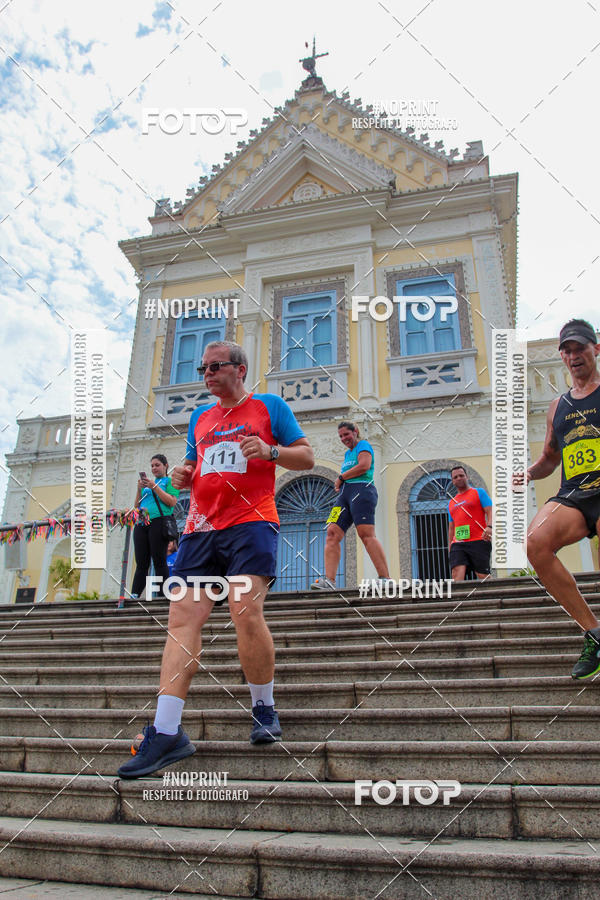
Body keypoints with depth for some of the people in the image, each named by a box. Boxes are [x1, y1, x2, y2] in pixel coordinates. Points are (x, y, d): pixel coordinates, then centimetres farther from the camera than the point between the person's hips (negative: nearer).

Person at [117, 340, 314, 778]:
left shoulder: (270, 406, 9)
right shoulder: (200, 418, 24)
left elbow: (307, 457, 6)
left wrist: (270, 451, -12)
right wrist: (183, 475, 8)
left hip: (251, 522, -5)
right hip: (202, 527, 5)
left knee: (247, 614, -17)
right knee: (182, 618, -7)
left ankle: (264, 710, 7)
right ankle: (166, 733, -5)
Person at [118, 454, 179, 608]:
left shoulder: (169, 481, 9)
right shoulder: (147, 482, 25)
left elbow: (172, 502, -6)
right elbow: (136, 505, 22)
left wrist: (154, 487, -9)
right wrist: (140, 489, 5)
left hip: (158, 522, -5)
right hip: (141, 524, 5)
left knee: (159, 561, -7)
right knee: (141, 563, 2)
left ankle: (162, 597, -7)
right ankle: (133, 597, -2)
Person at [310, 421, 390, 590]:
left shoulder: (363, 445, 6)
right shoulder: (348, 453, 30)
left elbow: (364, 466, -12)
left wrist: (341, 477, -2)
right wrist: (339, 484, 10)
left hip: (361, 489, -8)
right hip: (345, 493, 8)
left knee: (366, 535, -18)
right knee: (332, 533, -8)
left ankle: (386, 579, -18)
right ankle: (329, 580, -15)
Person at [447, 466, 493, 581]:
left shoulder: (479, 492, 10)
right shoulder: (451, 502, 24)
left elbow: (490, 512, -3)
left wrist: (489, 527, -23)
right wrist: (449, 548, 19)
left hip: (479, 541, -4)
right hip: (458, 544, 4)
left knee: (483, 576, -7)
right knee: (456, 574, -15)